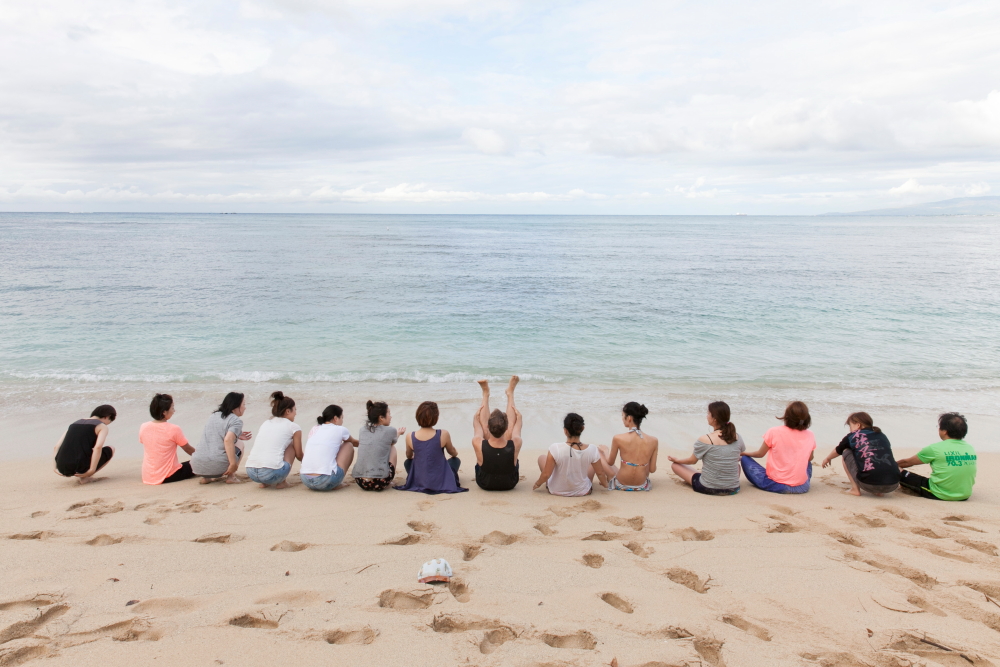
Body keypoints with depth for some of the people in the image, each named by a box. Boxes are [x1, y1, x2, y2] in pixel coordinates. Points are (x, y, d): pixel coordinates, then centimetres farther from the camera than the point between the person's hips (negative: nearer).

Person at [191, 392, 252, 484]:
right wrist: (233, 464, -19)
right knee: (239, 445, 21)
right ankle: (230, 477, 8)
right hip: (216, 466, -6)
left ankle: (206, 477, 18)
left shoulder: (213, 416, 20)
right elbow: (228, 440, -20)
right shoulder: (236, 421, -2)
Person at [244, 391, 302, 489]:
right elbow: (299, 456, 17)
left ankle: (264, 483, 17)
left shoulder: (265, 423, 24)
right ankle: (281, 482, 12)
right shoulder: (293, 427, 8)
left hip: (251, 473, 6)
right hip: (272, 474, -6)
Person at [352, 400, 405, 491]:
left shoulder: (362, 430, 9)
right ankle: (391, 480, 26)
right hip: (380, 483, -5)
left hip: (360, 481, 5)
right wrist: (398, 433, 44)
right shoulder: (390, 431, -2)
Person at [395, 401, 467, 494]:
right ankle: (452, 481, 21)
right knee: (456, 460, 27)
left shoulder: (410, 437, -14)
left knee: (407, 462, 31)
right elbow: (453, 453, 2)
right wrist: (455, 453, 27)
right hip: (440, 482, -1)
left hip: (419, 482, 2)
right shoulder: (443, 435, -19)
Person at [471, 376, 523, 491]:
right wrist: (518, 417, 10)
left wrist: (477, 416, 10)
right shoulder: (515, 444, -35)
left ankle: (486, 393, 30)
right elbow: (516, 426, -9)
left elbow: (477, 424, -9)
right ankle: (510, 393, 28)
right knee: (511, 430, 7)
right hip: (509, 484, 0)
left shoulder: (478, 444, -35)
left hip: (484, 484, 0)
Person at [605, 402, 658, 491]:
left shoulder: (618, 439, -18)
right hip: (641, 486, 2)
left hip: (621, 486, -2)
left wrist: (608, 456, 23)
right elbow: (652, 469, -3)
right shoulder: (653, 441, -11)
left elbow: (610, 463, -1)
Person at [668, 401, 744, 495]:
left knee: (675, 465, 12)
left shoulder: (704, 440, -19)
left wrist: (676, 460, 16)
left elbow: (692, 461, -4)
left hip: (708, 489, -6)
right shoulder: (737, 437, -7)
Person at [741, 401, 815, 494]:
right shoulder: (810, 436, -3)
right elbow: (810, 458, 13)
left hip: (776, 485, -3)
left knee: (745, 458, 12)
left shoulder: (774, 432, -10)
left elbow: (760, 454, 3)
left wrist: (744, 453, 22)